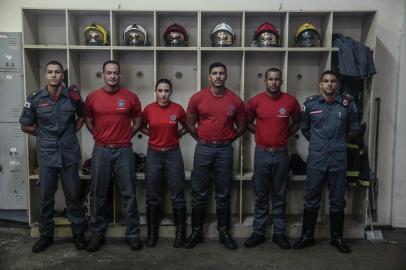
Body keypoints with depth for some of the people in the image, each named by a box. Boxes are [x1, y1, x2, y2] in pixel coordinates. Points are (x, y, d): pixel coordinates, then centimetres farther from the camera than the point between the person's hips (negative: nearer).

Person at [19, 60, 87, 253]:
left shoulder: (73, 96, -4)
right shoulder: (35, 98, -4)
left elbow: (82, 116, 15)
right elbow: (25, 126, 6)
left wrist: (71, 132, 6)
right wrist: (43, 135, 5)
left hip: (69, 153, 0)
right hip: (46, 154, 0)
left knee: (73, 195, 8)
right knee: (45, 196, 9)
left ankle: (78, 233, 23)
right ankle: (46, 235, 25)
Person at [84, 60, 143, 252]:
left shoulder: (131, 97, -1)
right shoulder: (92, 97, 2)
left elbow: (137, 122, 10)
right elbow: (88, 122, 14)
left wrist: (125, 137, 5)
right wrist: (100, 137, 6)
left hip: (124, 151, -1)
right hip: (101, 151, 1)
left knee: (128, 194, 4)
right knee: (99, 194, 9)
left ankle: (132, 234, 15)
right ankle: (97, 233, 22)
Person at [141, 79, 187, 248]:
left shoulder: (178, 109, -5)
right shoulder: (149, 109, -3)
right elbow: (142, 126, 15)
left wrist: (176, 134, 0)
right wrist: (152, 134, 2)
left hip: (173, 154, -1)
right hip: (153, 154, 1)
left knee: (177, 195, 3)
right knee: (153, 196, 8)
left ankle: (181, 232, 16)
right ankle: (152, 232, 20)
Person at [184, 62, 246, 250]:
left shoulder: (235, 101, -1)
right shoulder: (197, 98, -3)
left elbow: (241, 127, 11)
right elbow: (189, 124, 7)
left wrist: (227, 140, 10)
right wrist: (202, 139, 8)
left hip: (224, 150, 1)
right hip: (203, 149, 0)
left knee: (223, 194, 8)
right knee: (199, 194, 5)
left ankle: (224, 232, 20)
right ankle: (196, 232, 17)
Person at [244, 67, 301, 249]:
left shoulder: (290, 101, -2)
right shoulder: (255, 101, -3)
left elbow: (297, 122, 15)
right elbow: (248, 123, 12)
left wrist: (285, 135, 4)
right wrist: (261, 133, 3)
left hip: (281, 154, 0)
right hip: (261, 154, 0)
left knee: (280, 196, 9)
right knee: (261, 196, 8)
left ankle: (279, 233, 19)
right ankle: (258, 232, 18)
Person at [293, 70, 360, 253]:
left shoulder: (347, 103, 0)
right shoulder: (310, 104, 0)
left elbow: (353, 129, 11)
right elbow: (304, 128, 12)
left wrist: (339, 142, 12)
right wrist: (316, 143, 10)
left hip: (339, 159, 1)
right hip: (316, 159, 0)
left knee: (338, 200, 9)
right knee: (311, 199, 6)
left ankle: (337, 237, 23)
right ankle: (307, 236, 19)